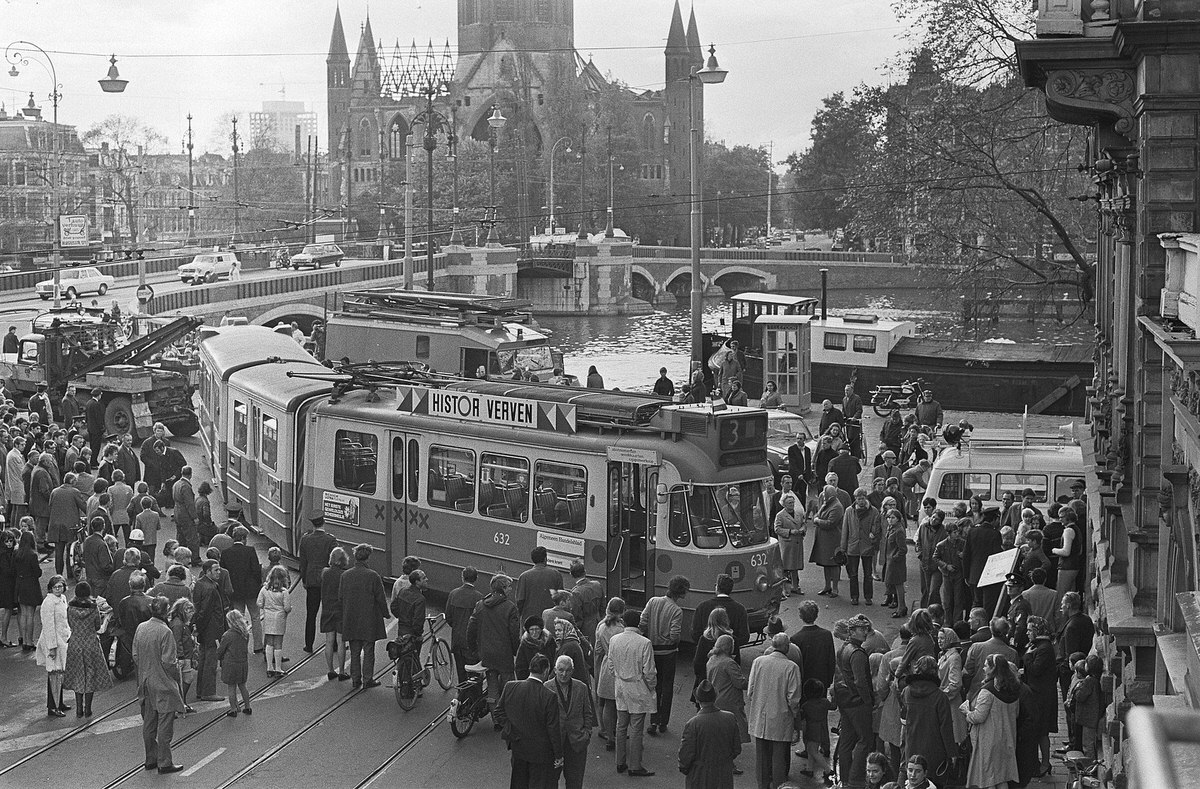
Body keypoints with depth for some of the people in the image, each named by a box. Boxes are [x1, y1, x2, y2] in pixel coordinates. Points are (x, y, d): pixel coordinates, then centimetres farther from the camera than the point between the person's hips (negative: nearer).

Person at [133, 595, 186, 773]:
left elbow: (135, 656, 8)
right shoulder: (165, 632, -20)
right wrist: (176, 668, -1)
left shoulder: (141, 628, 1)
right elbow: (168, 662, -19)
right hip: (163, 684, -7)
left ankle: (151, 759, 25)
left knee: (149, 723, 16)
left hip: (145, 683, 7)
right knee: (165, 725, 0)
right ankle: (164, 763, 4)